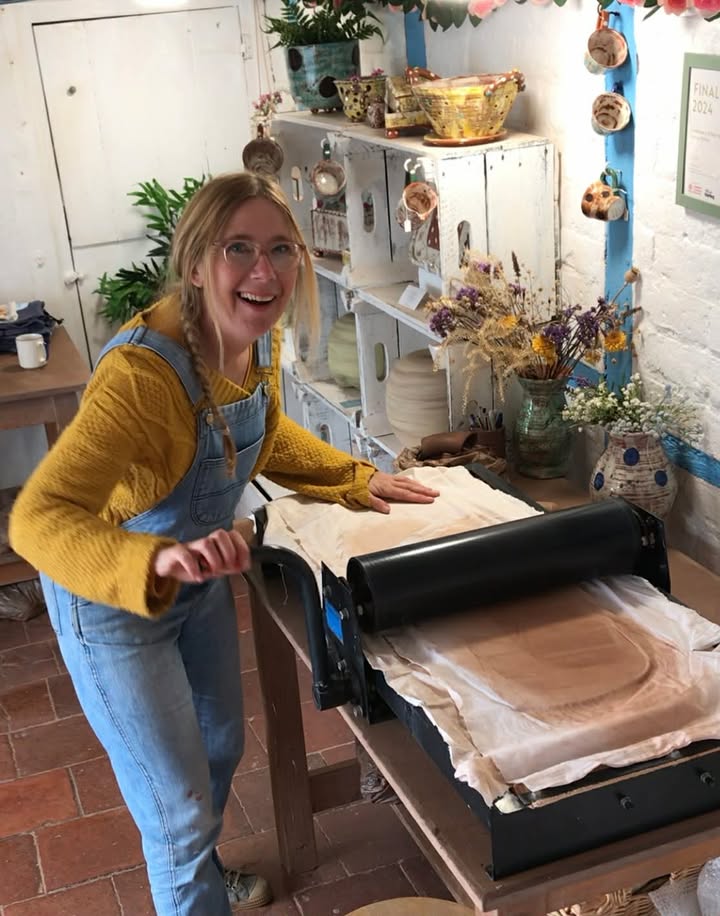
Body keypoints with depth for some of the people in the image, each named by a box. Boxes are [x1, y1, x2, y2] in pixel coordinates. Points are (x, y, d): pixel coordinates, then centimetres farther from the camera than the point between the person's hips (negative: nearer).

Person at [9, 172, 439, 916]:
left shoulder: (259, 338, -13)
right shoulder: (143, 372, -37)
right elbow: (37, 518, -46)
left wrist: (355, 480, -1)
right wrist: (156, 560, -63)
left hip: (198, 578, 8)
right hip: (113, 600, -8)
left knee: (220, 750, 29)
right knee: (179, 805, 5)